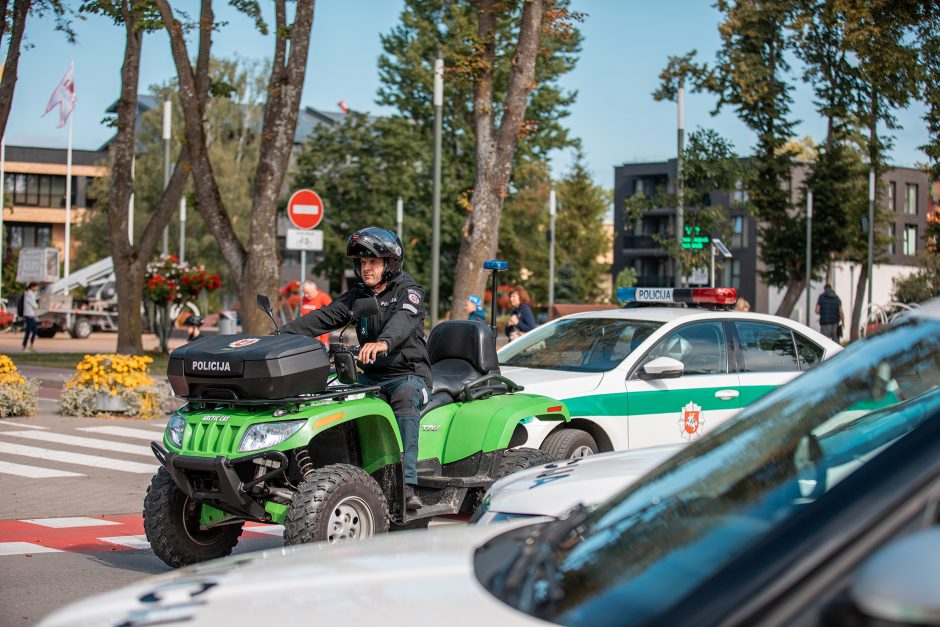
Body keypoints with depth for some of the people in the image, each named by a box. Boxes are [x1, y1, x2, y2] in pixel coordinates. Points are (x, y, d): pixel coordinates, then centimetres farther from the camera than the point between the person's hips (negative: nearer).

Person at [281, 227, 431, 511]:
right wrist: (284, 334, -15)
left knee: (404, 399, -37)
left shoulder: (408, 291, -4)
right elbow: (322, 317, 2)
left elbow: (404, 319, -27)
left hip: (410, 374, -6)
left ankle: (407, 485, -46)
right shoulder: (357, 296, 14)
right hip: (372, 377, 6)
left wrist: (383, 342, -49)